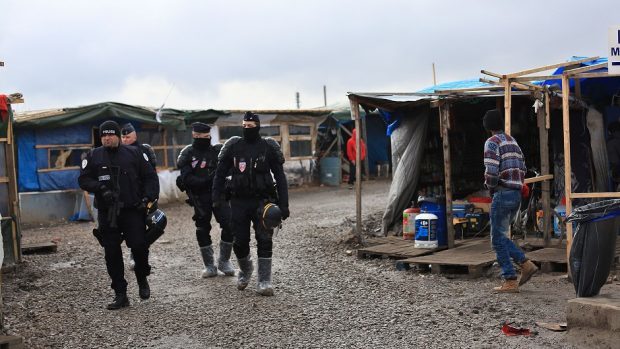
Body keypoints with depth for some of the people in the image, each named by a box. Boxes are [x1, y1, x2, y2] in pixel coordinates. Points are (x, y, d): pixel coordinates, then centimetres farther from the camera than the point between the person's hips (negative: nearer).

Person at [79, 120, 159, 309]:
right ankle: (120, 295, 12)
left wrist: (148, 197, -6)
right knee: (112, 254, 2)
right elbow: (83, 179, 5)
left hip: (133, 211, -1)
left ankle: (142, 279, 18)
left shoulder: (133, 153, 6)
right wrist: (101, 188, -12)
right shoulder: (93, 156, 7)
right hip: (107, 214, 1)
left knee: (139, 246, -12)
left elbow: (150, 176, 8)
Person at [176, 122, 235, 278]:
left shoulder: (217, 151, 5)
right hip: (200, 199, -1)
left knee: (229, 226, -7)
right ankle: (209, 266, 19)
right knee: (202, 231, 5)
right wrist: (205, 181, -23)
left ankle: (224, 261, 12)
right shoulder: (188, 154, -2)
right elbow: (186, 179, -11)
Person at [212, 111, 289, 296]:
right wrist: (217, 197, -2)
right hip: (239, 201, 2)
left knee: (264, 239, -12)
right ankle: (245, 270, 35)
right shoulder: (233, 146, 2)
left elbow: (280, 177, -1)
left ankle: (264, 281, -4)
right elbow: (220, 173, 8)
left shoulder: (269, 147, -2)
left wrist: (283, 204, -7)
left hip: (262, 200, -2)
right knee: (240, 241, 7)